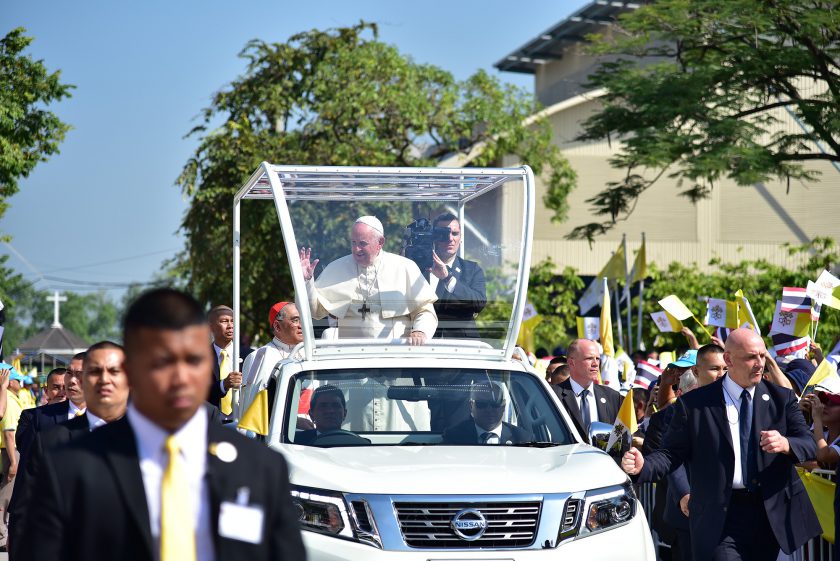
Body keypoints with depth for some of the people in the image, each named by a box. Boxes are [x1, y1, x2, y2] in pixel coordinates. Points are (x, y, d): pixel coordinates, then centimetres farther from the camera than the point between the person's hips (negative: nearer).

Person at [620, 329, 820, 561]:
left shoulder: (782, 398, 7)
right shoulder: (694, 403, 0)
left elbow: (809, 445, 2)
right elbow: (672, 453, -1)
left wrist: (786, 445, -21)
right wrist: (642, 467, -22)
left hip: (770, 513, 3)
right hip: (718, 518, -3)